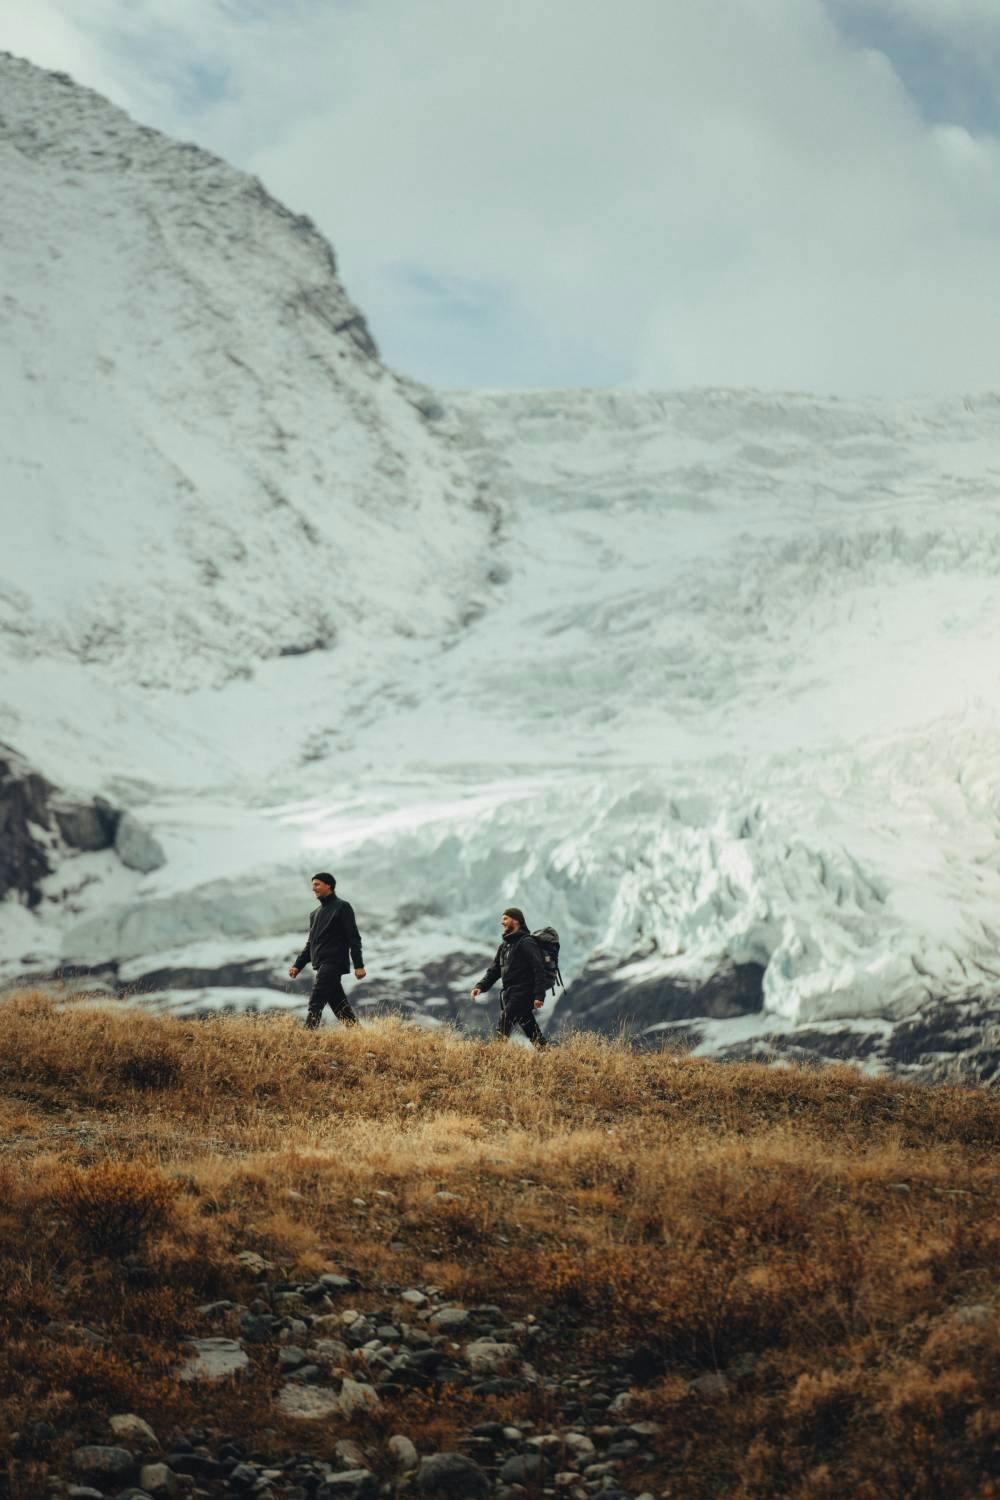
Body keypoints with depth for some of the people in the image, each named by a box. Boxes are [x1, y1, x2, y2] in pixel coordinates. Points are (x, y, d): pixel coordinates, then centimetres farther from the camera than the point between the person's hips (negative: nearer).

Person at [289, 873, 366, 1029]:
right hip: (321, 965, 8)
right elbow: (310, 943, 25)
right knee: (339, 1006, 6)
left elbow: (354, 938, -8)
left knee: (315, 1004, -15)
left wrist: (359, 965, -15)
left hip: (334, 963, -8)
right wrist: (298, 966, 14)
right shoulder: (315, 914, 21)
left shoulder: (342, 907, -2)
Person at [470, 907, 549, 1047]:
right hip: (510, 994, 9)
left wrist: (539, 996, -23)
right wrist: (481, 986, 3)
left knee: (502, 1029, -16)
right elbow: (494, 970, 19)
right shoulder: (504, 945, 19)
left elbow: (539, 969, -16)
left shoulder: (526, 942, -10)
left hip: (522, 993, -9)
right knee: (531, 1030, 10)